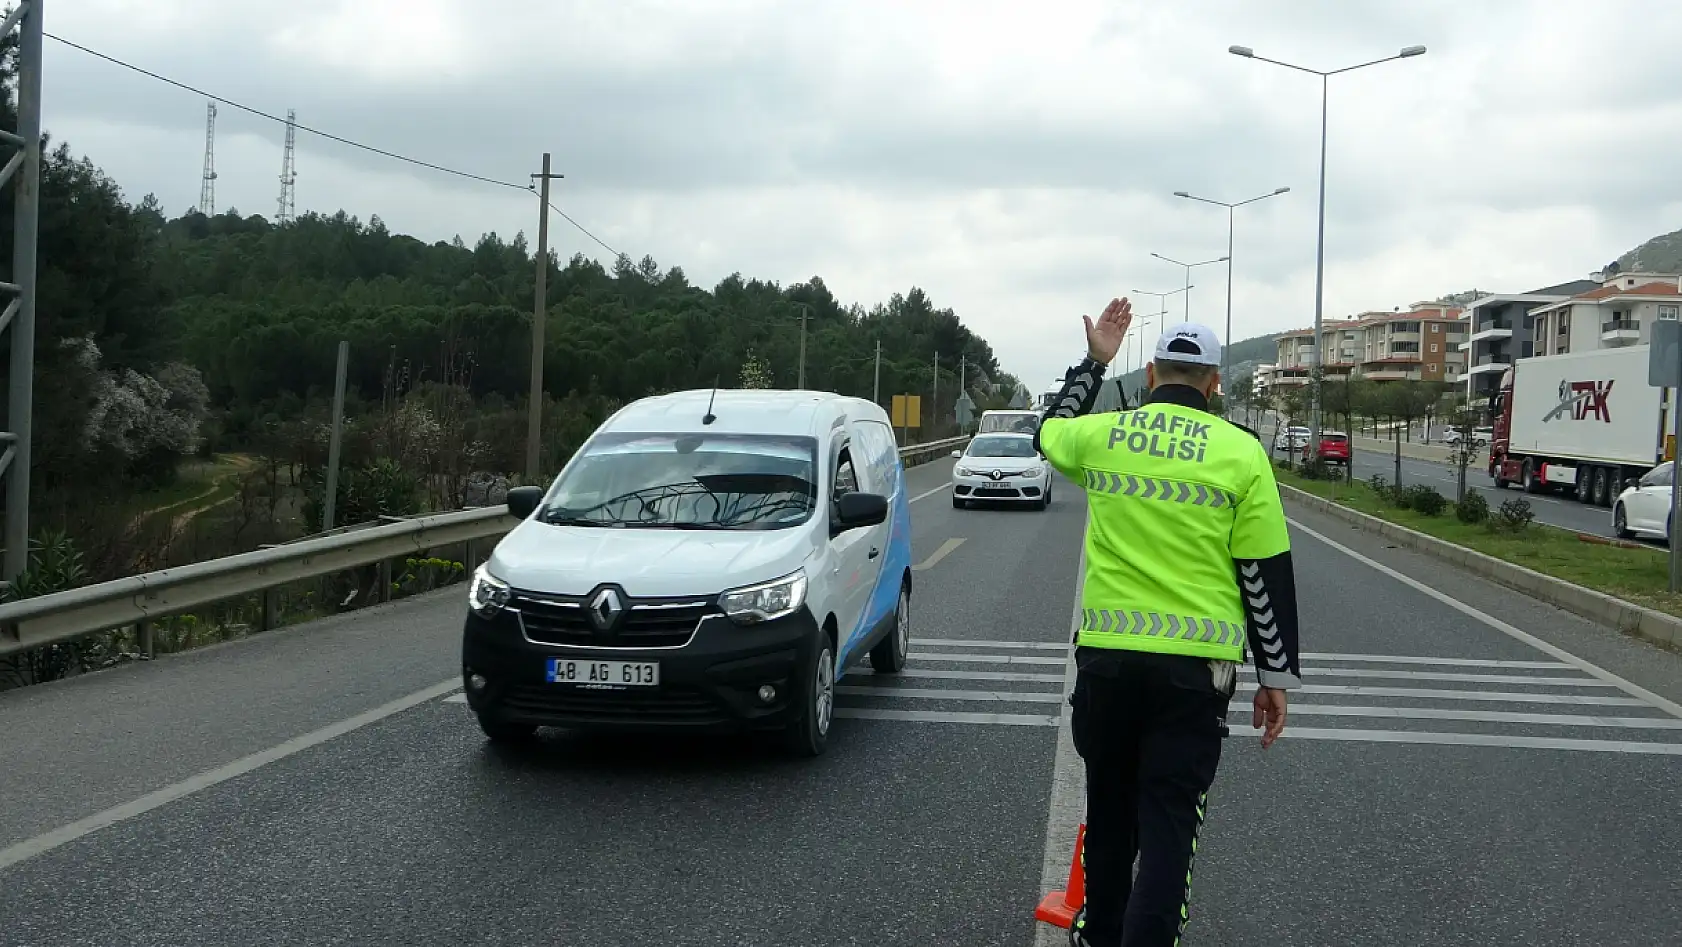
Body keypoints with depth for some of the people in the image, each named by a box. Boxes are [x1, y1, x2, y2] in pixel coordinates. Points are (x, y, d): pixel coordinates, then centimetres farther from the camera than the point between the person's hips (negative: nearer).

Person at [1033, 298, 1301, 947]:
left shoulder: (1099, 435, 3)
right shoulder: (1241, 451, -4)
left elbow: (1049, 431, 29)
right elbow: (1267, 574, -3)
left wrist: (1094, 362, 32)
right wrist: (1277, 675, 5)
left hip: (1106, 652, 3)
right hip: (1196, 664, -3)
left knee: (1109, 808, 19)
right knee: (1169, 821, 1)